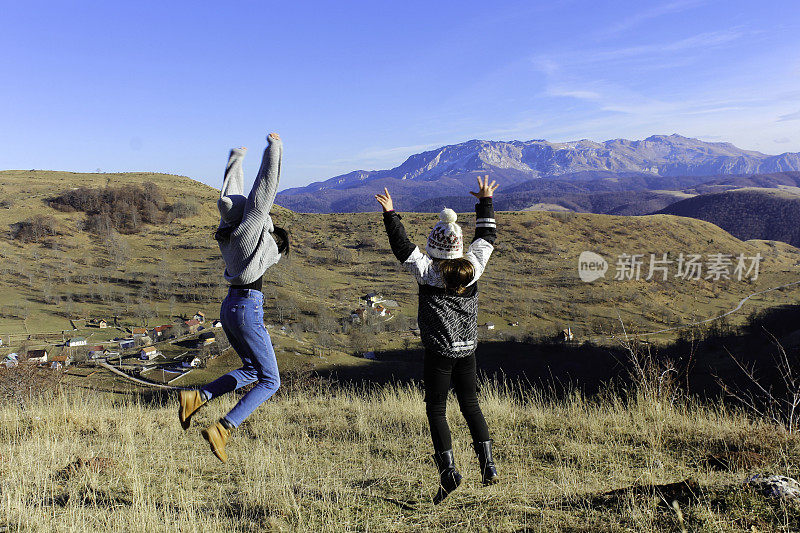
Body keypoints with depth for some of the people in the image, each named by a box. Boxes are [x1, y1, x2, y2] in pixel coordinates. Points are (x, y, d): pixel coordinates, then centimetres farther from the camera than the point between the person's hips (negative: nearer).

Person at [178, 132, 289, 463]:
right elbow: (267, 184, -11)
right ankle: (221, 430, -7)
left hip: (229, 308, 9)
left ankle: (196, 398, 13)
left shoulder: (228, 229, 6)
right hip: (247, 308, -9)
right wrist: (274, 148, 1)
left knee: (253, 370, 22)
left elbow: (231, 193, 22)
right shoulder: (249, 226, -14)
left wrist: (235, 159, 37)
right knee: (270, 381, 0)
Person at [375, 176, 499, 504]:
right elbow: (487, 236, 14)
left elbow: (402, 248, -9)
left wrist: (390, 215, -3)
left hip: (439, 353, -4)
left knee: (436, 410, 7)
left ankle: (449, 472, 4)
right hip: (467, 351, 4)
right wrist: (485, 202, 22)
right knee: (470, 404, 18)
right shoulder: (473, 267, 0)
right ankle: (488, 465, 15)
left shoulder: (427, 272, -11)